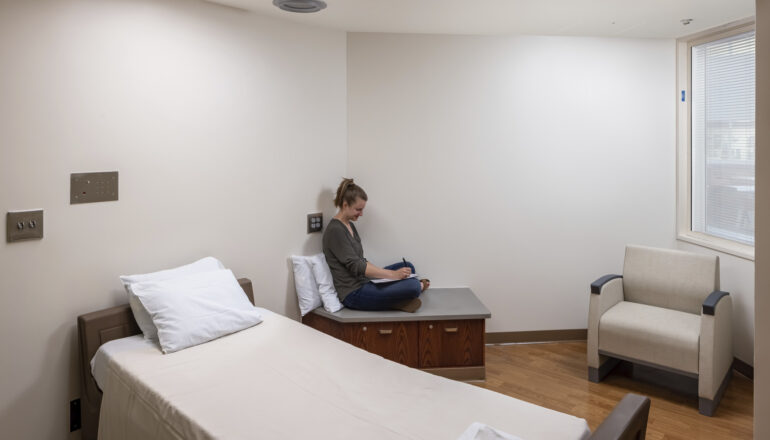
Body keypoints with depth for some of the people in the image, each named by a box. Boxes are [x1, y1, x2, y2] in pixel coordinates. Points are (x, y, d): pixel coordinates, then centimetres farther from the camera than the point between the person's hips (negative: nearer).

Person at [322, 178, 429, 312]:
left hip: (364, 282, 10)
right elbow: (355, 266, -22)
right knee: (412, 287, -20)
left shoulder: (350, 226, 13)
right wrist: (393, 274, -23)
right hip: (353, 294, -10)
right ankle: (419, 286, 14)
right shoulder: (335, 230, -17)